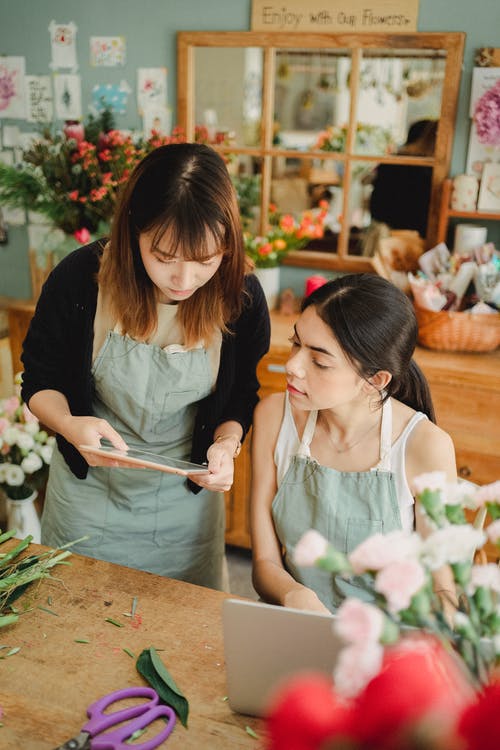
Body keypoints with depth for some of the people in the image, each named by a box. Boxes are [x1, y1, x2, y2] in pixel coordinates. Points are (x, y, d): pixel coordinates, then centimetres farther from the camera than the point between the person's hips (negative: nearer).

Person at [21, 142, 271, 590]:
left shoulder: (242, 298, -18)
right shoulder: (79, 279, -22)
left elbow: (240, 397, -2)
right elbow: (40, 381, -8)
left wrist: (226, 442, -23)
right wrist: (70, 425, -28)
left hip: (188, 498, 1)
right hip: (88, 492, 0)